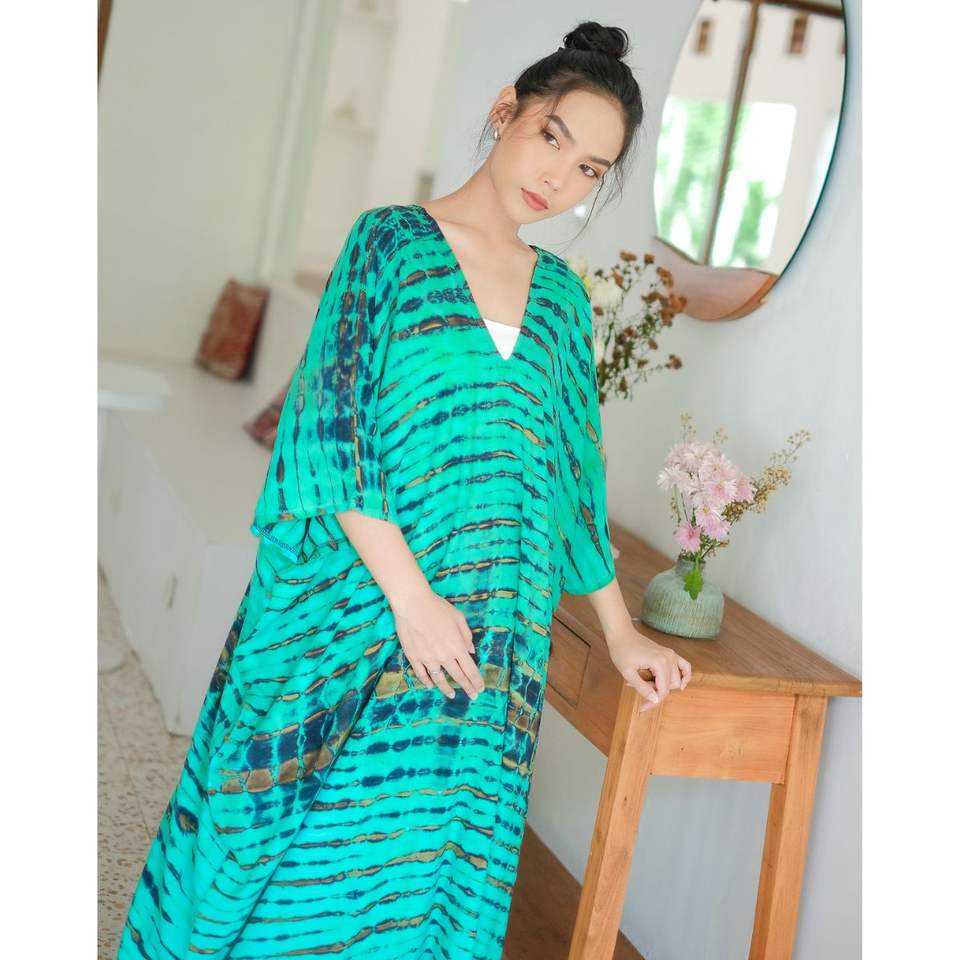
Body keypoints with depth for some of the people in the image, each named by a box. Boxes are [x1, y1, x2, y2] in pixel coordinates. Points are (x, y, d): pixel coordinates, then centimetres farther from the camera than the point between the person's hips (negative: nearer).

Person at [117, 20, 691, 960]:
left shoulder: (560, 294, 13)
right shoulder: (392, 241, -1)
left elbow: (574, 467, 17)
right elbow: (331, 425, -9)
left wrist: (620, 630, 17)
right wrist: (409, 592, -17)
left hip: (488, 643, 4)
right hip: (354, 617, -4)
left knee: (431, 869, 9)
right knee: (307, 852, 5)